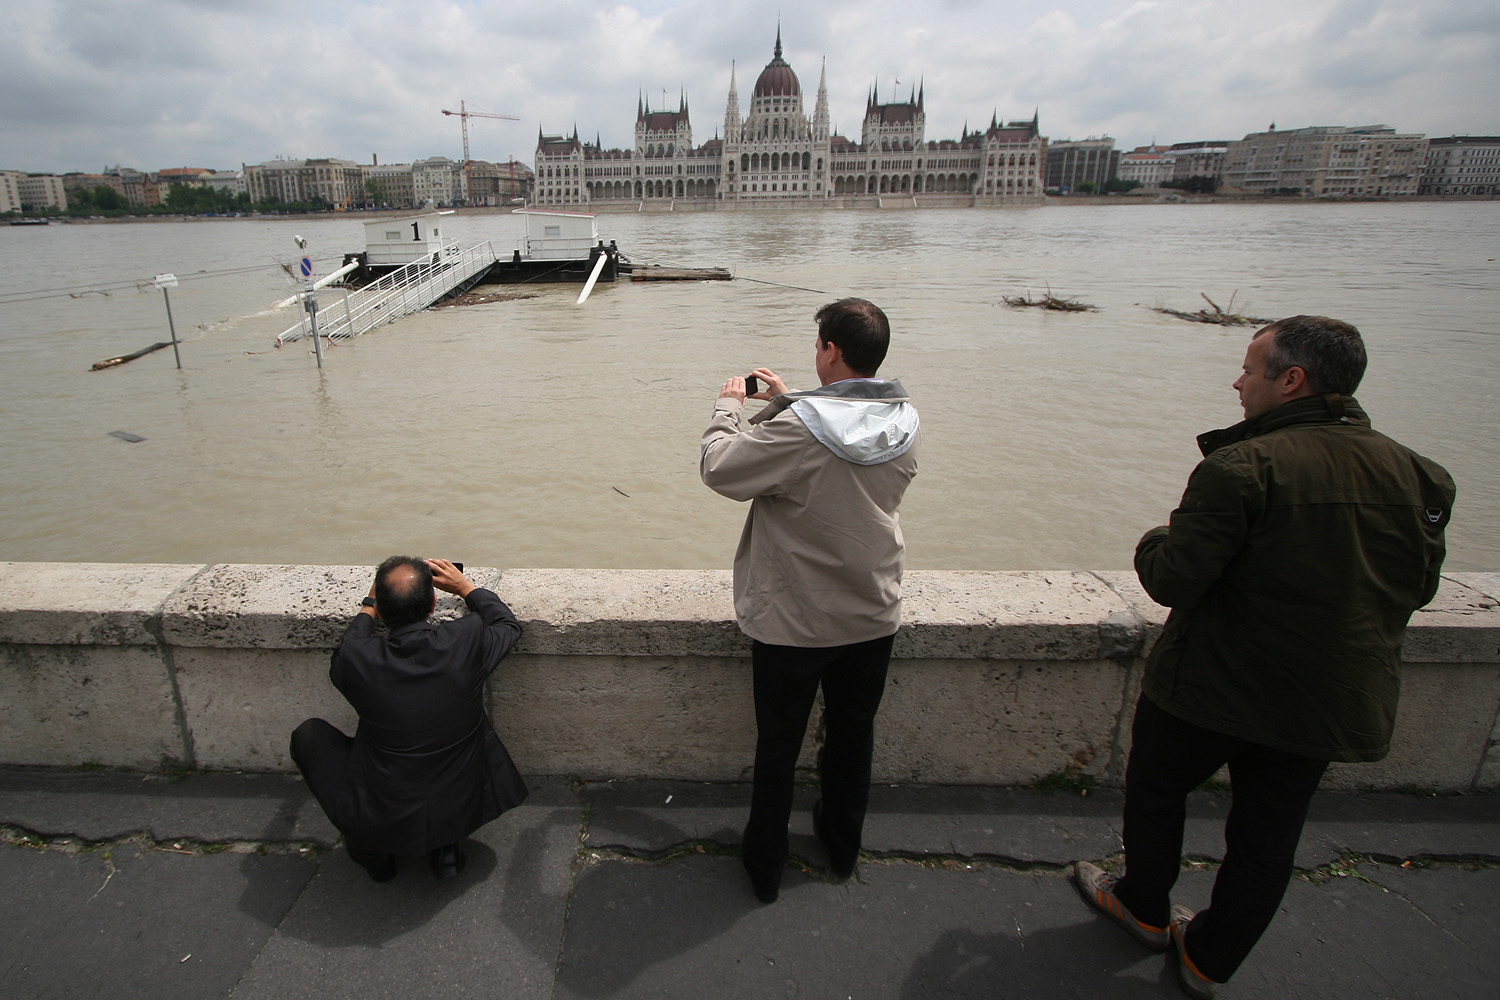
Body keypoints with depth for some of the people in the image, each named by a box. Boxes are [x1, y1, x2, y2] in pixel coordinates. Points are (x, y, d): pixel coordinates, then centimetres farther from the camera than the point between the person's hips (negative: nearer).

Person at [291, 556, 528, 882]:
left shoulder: (357, 657, -19)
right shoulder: (468, 640, -19)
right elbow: (509, 624, 5)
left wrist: (368, 607, 18)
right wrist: (465, 586, 14)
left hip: (380, 822, -1)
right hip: (463, 810, 1)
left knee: (308, 734, 18)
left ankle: (371, 851, 23)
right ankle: (447, 846, 24)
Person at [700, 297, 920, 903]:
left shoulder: (797, 430, -26)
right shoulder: (903, 426, -7)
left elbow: (719, 467, -16)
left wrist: (729, 407, 0)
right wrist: (786, 401, 10)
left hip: (793, 622, -5)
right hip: (873, 617, 5)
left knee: (778, 745, 15)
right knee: (853, 734, 24)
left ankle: (765, 865, 34)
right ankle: (842, 846, 45)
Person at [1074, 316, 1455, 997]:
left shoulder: (1242, 467, -23)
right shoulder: (1418, 476, -3)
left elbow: (1173, 582, -24)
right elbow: (1419, 587, 9)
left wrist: (1154, 544, -3)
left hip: (1214, 687, -5)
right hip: (1333, 705, 6)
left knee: (1156, 789, 21)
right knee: (1269, 836, 20)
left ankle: (1144, 909, 41)